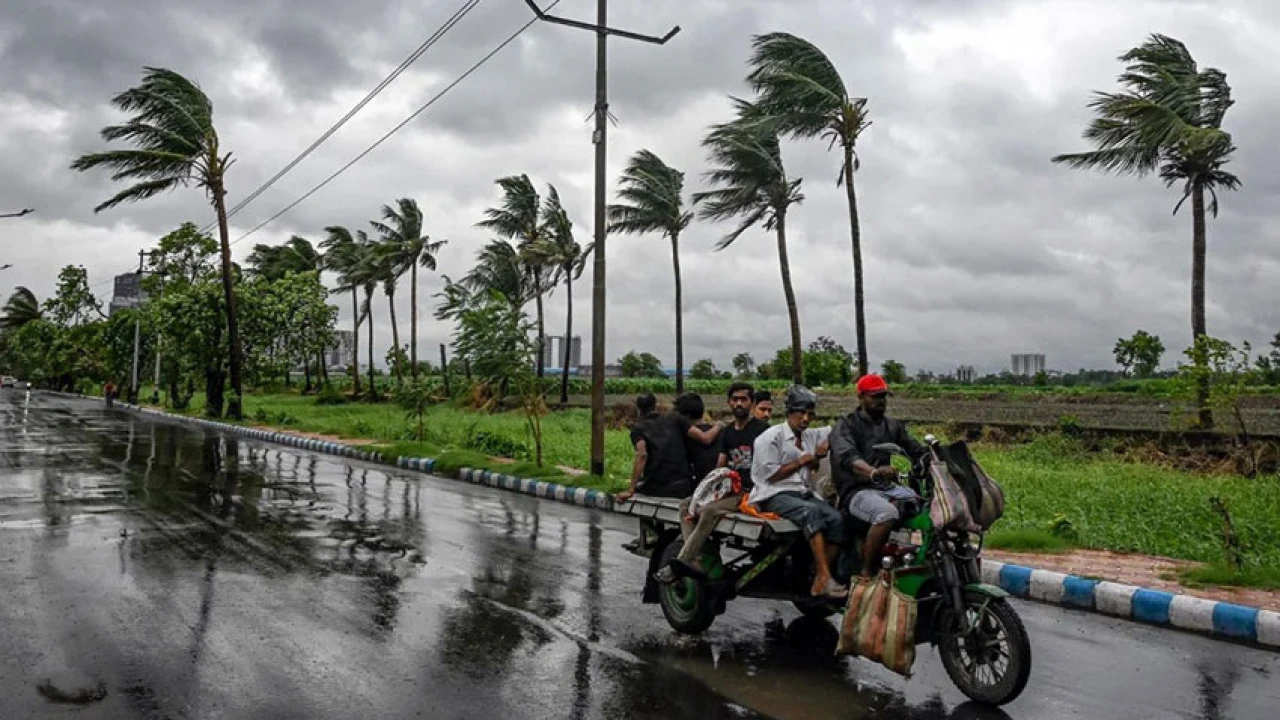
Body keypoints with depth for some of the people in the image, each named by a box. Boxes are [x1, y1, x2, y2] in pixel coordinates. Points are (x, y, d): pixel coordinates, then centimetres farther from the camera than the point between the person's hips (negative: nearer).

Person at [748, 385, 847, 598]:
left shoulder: (811, 436, 20)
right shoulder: (772, 437, -1)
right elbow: (769, 475, -8)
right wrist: (800, 461, -5)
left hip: (802, 492, 7)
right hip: (775, 495, -7)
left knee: (836, 518, -20)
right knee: (812, 511, -35)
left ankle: (819, 581, -20)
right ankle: (825, 577, -41)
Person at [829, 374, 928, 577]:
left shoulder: (893, 425, 22)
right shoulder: (846, 425, -1)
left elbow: (917, 450, 13)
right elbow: (847, 457, -21)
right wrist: (873, 472, -42)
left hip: (887, 488, 7)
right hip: (857, 491, -6)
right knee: (887, 514, -36)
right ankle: (866, 573, -24)